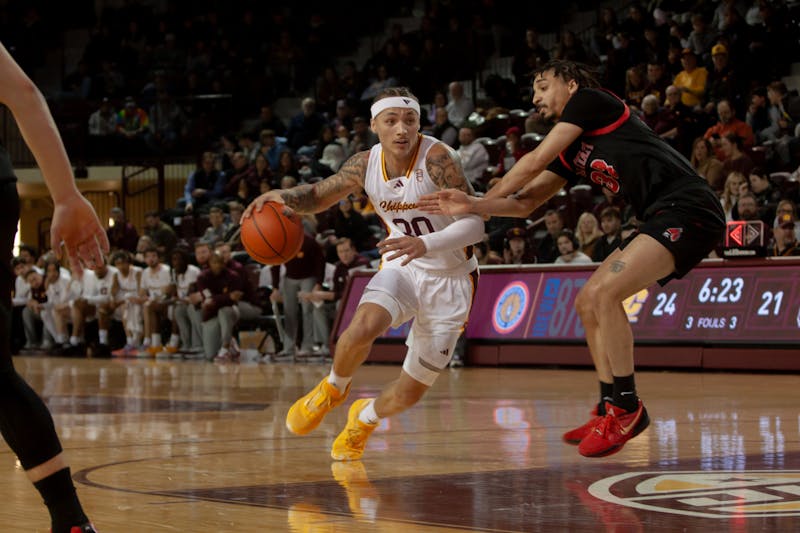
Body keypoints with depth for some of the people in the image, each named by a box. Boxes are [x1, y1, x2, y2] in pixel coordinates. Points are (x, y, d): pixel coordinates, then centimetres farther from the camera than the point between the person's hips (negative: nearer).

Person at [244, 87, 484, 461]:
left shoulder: (436, 158, -25)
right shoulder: (366, 165, -8)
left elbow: (474, 224, -31)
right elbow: (320, 195, 8)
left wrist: (425, 244, -48)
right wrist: (281, 196, -14)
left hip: (449, 279, -3)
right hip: (401, 266, 3)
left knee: (408, 394, -1)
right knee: (364, 325, -32)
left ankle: (365, 417, 35)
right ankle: (333, 389, 1)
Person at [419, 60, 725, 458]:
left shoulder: (590, 99, 0)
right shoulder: (572, 151, 23)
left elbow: (536, 161, -1)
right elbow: (526, 202, 21)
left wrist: (485, 201, 11)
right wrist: (470, 206, 5)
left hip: (687, 210, -10)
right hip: (661, 220, 10)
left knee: (604, 291, -21)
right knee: (587, 302, 10)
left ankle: (627, 406, -13)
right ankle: (611, 411, 13)